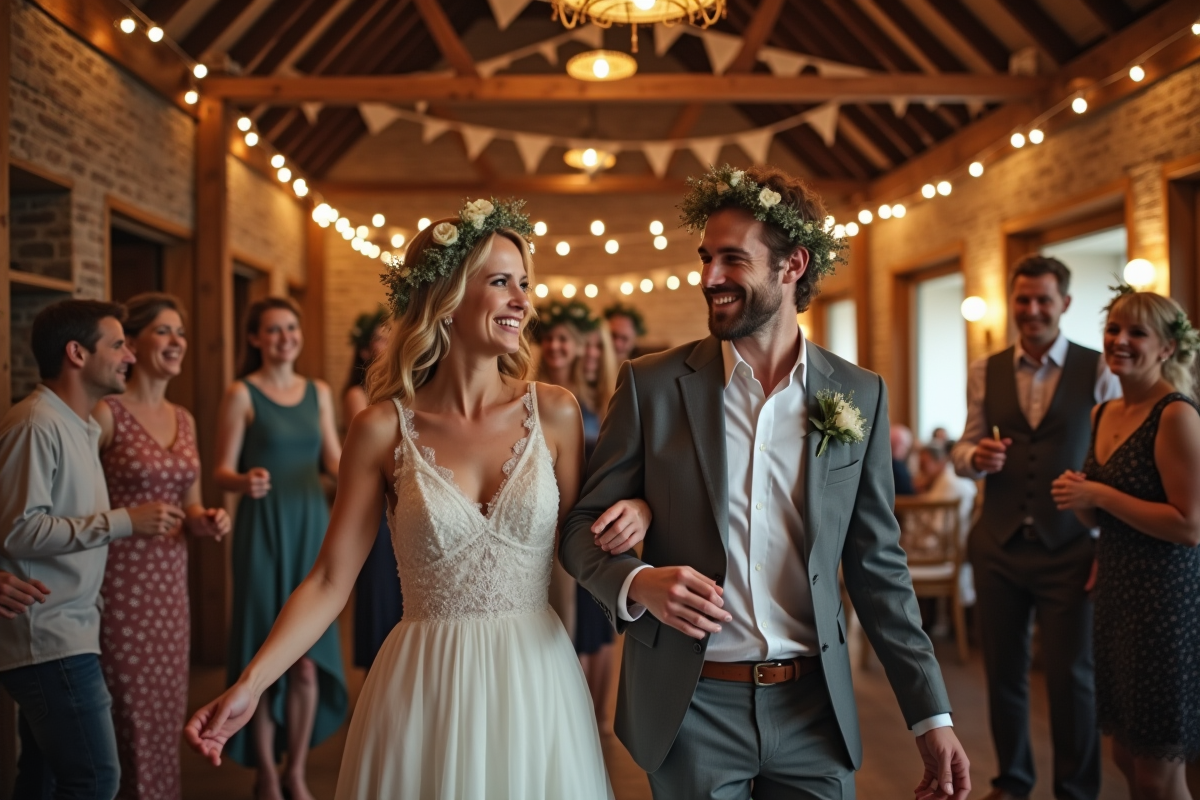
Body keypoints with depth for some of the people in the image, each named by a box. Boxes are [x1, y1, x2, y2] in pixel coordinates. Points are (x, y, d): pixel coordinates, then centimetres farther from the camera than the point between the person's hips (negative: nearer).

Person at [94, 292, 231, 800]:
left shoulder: (184, 420, 11)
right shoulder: (105, 414, -10)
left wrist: (206, 521, -1)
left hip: (170, 583, 7)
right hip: (120, 583, -6)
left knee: (167, 710, 13)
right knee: (129, 713, 1)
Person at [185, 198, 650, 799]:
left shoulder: (553, 413, -2)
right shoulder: (383, 429, -6)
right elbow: (330, 580, -5)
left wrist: (633, 513, -14)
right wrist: (250, 684, -15)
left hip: (535, 682, 2)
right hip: (426, 688, -1)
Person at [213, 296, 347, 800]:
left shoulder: (319, 393, 11)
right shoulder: (241, 394, -1)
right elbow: (222, 471, -3)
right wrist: (245, 482, -25)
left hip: (312, 528, 4)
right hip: (264, 530, -3)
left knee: (309, 659, 3)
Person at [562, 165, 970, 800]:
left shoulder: (860, 394, 0)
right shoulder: (651, 385, -5)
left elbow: (877, 567, 4)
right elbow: (584, 526, 0)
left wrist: (931, 716, 1)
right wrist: (637, 583, -21)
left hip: (814, 709, 2)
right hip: (690, 707, -1)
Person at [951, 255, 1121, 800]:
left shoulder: (1098, 372, -2)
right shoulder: (984, 373, 5)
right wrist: (976, 457, -14)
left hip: (1068, 549, -2)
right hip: (998, 546, 3)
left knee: (1071, 676, 4)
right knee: (1003, 670, 14)